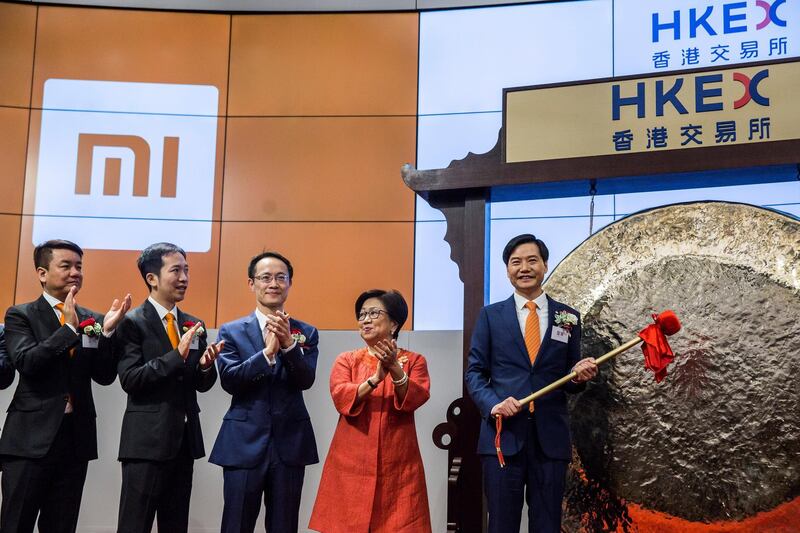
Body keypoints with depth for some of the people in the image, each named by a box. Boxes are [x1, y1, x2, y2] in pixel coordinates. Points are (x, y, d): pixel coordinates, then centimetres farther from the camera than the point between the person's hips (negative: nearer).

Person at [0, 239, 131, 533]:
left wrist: (107, 331, -11)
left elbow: (105, 376, 3)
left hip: (76, 436, 4)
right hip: (31, 435, -3)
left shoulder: (91, 319, 10)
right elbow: (26, 362, -15)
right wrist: (69, 328, -19)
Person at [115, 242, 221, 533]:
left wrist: (206, 365, -10)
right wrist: (177, 355, -23)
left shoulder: (194, 325, 12)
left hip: (185, 439, 6)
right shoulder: (132, 322, -6)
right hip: (147, 440, -6)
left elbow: (202, 384, 12)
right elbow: (130, 380, -15)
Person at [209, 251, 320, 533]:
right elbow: (229, 380, -9)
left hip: (289, 443, 1)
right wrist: (268, 351, -21)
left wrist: (288, 343, -22)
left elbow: (305, 380, -7)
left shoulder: (306, 333, 6)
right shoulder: (231, 331, 3)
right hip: (244, 443, -1)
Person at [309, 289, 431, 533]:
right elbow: (341, 398, -9)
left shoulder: (413, 361, 7)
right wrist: (375, 379, -23)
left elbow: (415, 399, -10)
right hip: (352, 463, 1)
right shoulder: (346, 360, 9)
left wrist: (394, 369, -25)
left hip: (397, 465, -1)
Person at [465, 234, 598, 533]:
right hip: (503, 434, -1)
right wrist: (492, 403, -14)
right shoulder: (490, 315, 8)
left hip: (551, 437, 1)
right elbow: (474, 372, 5)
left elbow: (570, 381, 13)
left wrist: (580, 376, -10)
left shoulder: (568, 317, 10)